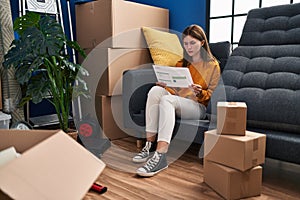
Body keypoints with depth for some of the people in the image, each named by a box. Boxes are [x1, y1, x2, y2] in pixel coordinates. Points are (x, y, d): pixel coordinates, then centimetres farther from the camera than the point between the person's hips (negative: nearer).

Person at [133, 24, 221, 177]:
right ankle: (149, 145, -34)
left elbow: (211, 95, 4)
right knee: (156, 90, -28)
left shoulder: (212, 65, 8)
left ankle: (160, 156, -48)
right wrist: (164, 84, -2)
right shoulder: (181, 64, 24)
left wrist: (200, 92, -17)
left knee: (167, 99, -35)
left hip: (197, 107, -5)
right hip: (175, 104, 5)